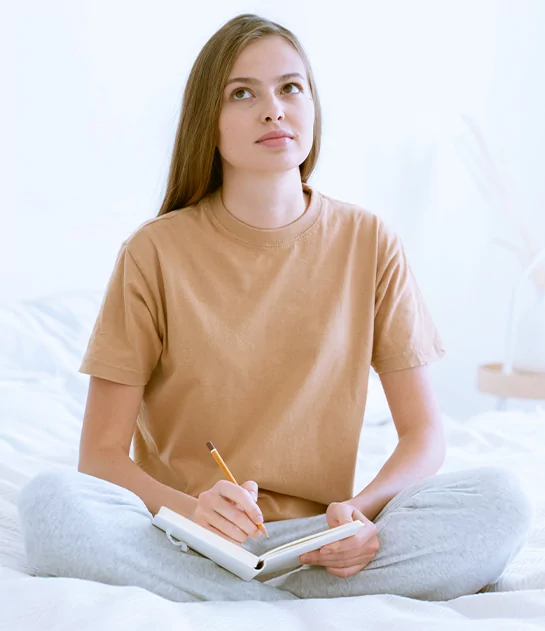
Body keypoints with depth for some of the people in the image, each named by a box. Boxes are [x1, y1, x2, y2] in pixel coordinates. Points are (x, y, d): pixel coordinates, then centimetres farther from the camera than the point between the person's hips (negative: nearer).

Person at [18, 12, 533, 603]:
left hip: (317, 538, 2)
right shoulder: (155, 252, -3)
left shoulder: (368, 243, 2)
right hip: (184, 543, -1)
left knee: (500, 499, -23)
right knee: (51, 500, -31)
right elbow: (101, 454, -4)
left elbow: (423, 433, 4)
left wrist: (362, 509, -18)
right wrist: (190, 508, -25)